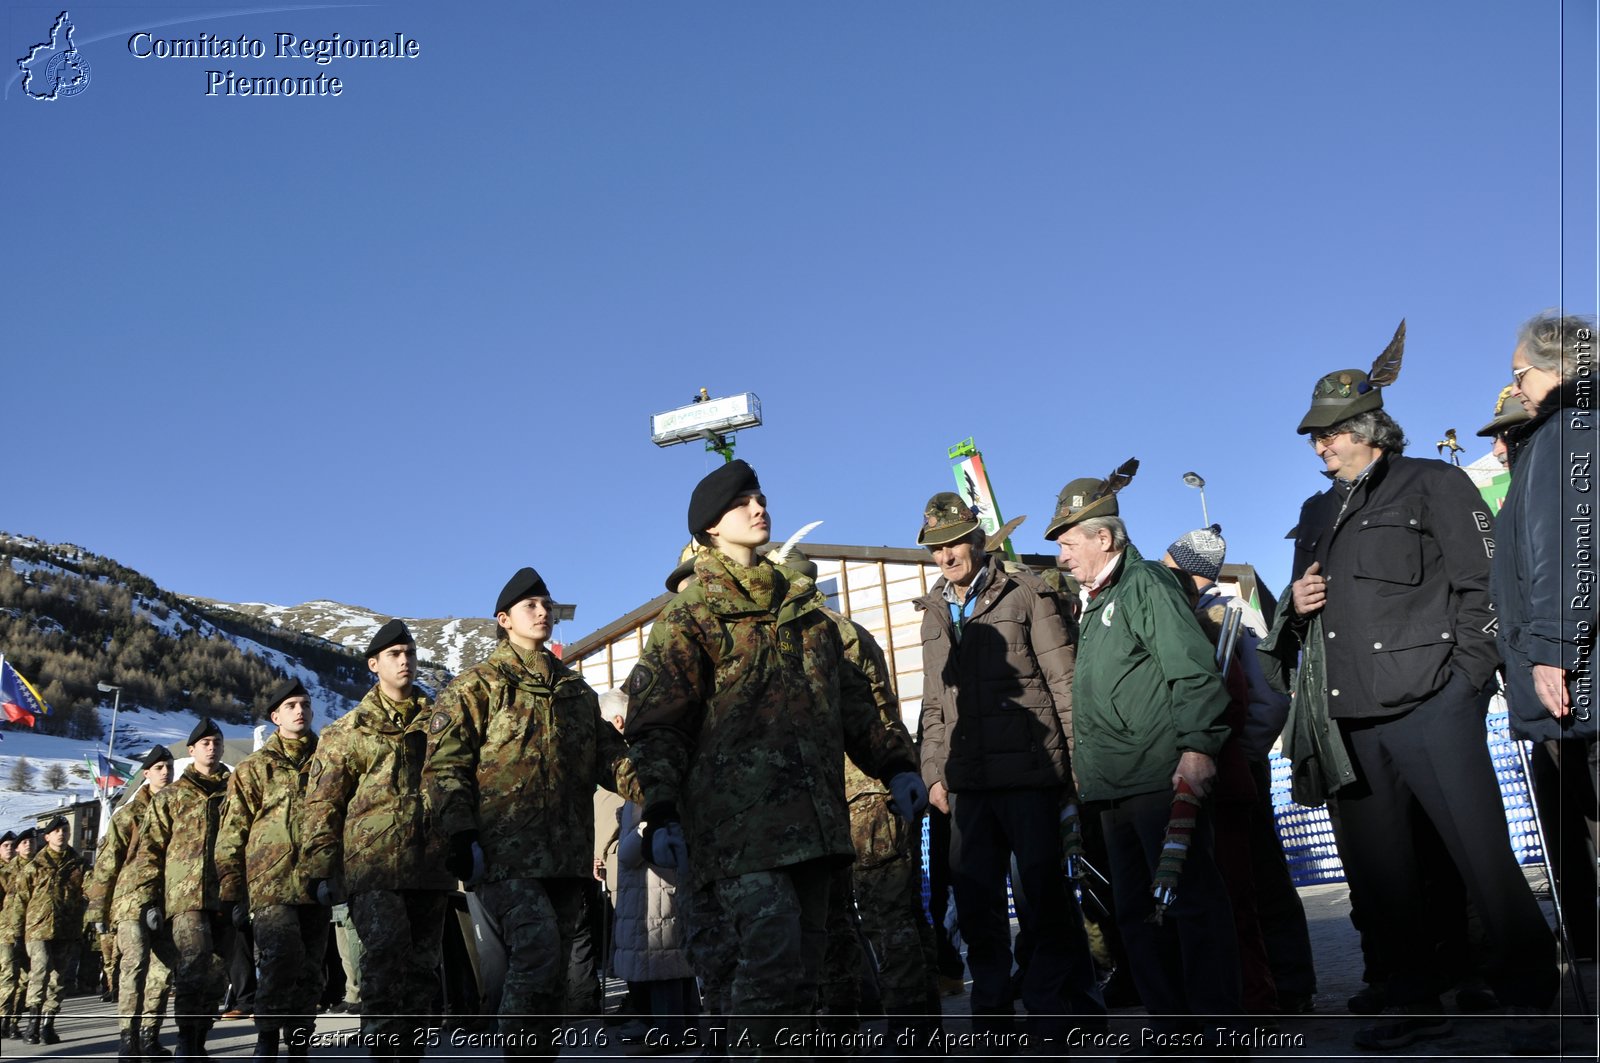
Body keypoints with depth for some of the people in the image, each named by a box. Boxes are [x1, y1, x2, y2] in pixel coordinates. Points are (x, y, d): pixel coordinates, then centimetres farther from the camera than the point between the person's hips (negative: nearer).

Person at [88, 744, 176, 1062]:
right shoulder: (128, 814, 3)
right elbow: (106, 862, 2)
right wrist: (98, 907, -2)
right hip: (132, 900, -4)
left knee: (163, 970, 5)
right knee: (136, 963, -20)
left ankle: (149, 1036, 17)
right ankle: (128, 1037, -15)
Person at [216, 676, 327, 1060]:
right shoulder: (254, 768, 10)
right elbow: (231, 835, 7)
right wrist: (233, 894, -1)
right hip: (272, 885, -3)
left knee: (310, 970, 6)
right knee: (281, 956, -22)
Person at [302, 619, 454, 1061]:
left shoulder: (438, 721, 16)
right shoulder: (348, 731, 9)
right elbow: (324, 802, 6)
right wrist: (322, 868, -1)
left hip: (431, 865, 4)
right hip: (373, 862, -3)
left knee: (423, 965, 7)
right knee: (385, 954, -20)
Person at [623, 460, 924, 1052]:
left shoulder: (803, 604, 21)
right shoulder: (690, 615, 2)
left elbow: (850, 698, 26)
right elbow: (655, 724, -4)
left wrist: (894, 764, 17)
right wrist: (661, 814, -13)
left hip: (812, 818, 6)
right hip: (742, 819, -6)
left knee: (806, 969, 8)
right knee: (775, 963, -17)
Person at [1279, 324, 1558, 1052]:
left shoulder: (1432, 484, 4)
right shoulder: (1317, 513, 22)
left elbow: (1485, 581, -4)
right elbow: (1302, 623, 28)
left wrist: (1465, 675, -10)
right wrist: (1296, 604, 5)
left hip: (1430, 707, -6)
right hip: (1352, 722, 7)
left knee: (1485, 860, -6)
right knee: (1376, 874, 10)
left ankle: (1533, 1000, 8)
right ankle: (1416, 1006, 22)